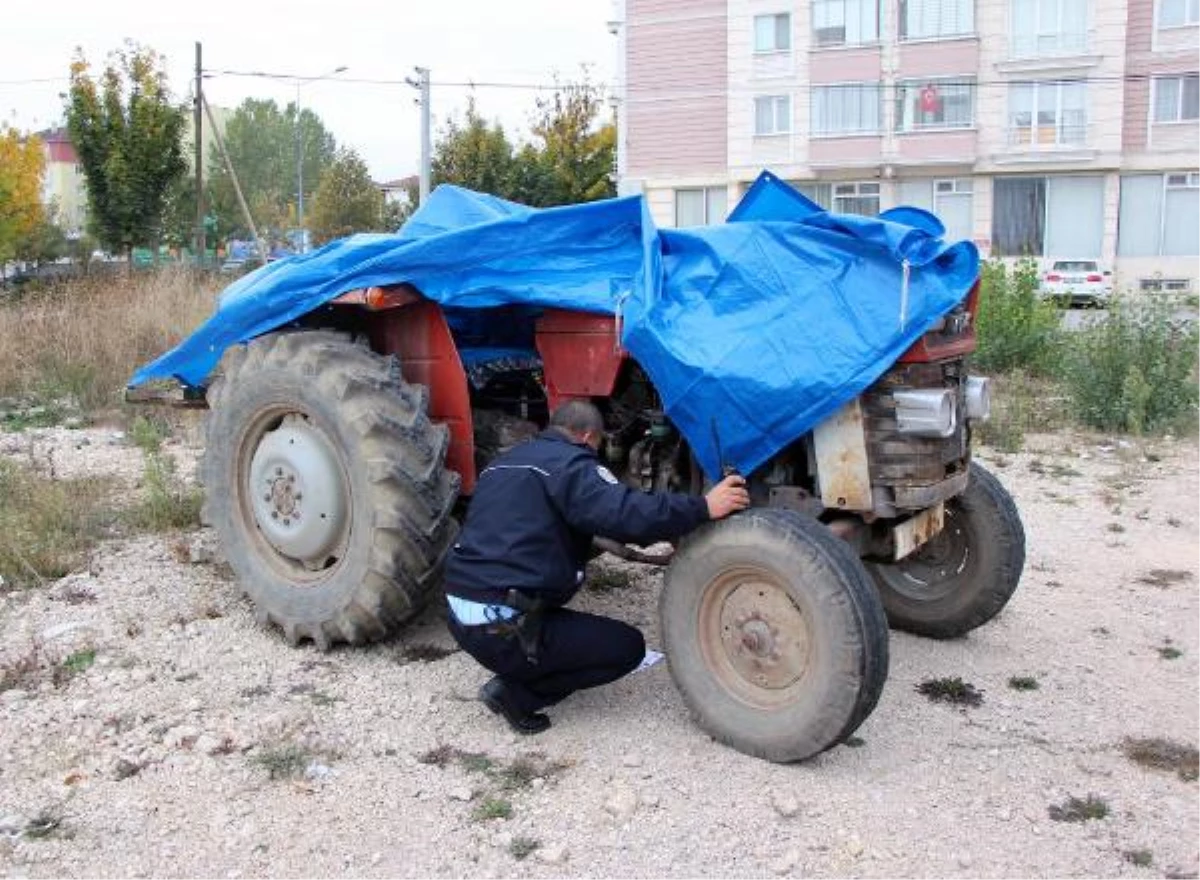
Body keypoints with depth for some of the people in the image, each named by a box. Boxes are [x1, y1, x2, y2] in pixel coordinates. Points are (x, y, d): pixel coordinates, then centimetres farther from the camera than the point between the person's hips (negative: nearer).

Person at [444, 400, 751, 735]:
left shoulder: (504, 462, 19)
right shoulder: (569, 462, -7)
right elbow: (627, 513, -22)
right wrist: (704, 507, -14)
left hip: (459, 617, 9)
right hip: (502, 628, -8)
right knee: (628, 647, 5)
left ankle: (516, 675, 14)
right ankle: (517, 692, -1)